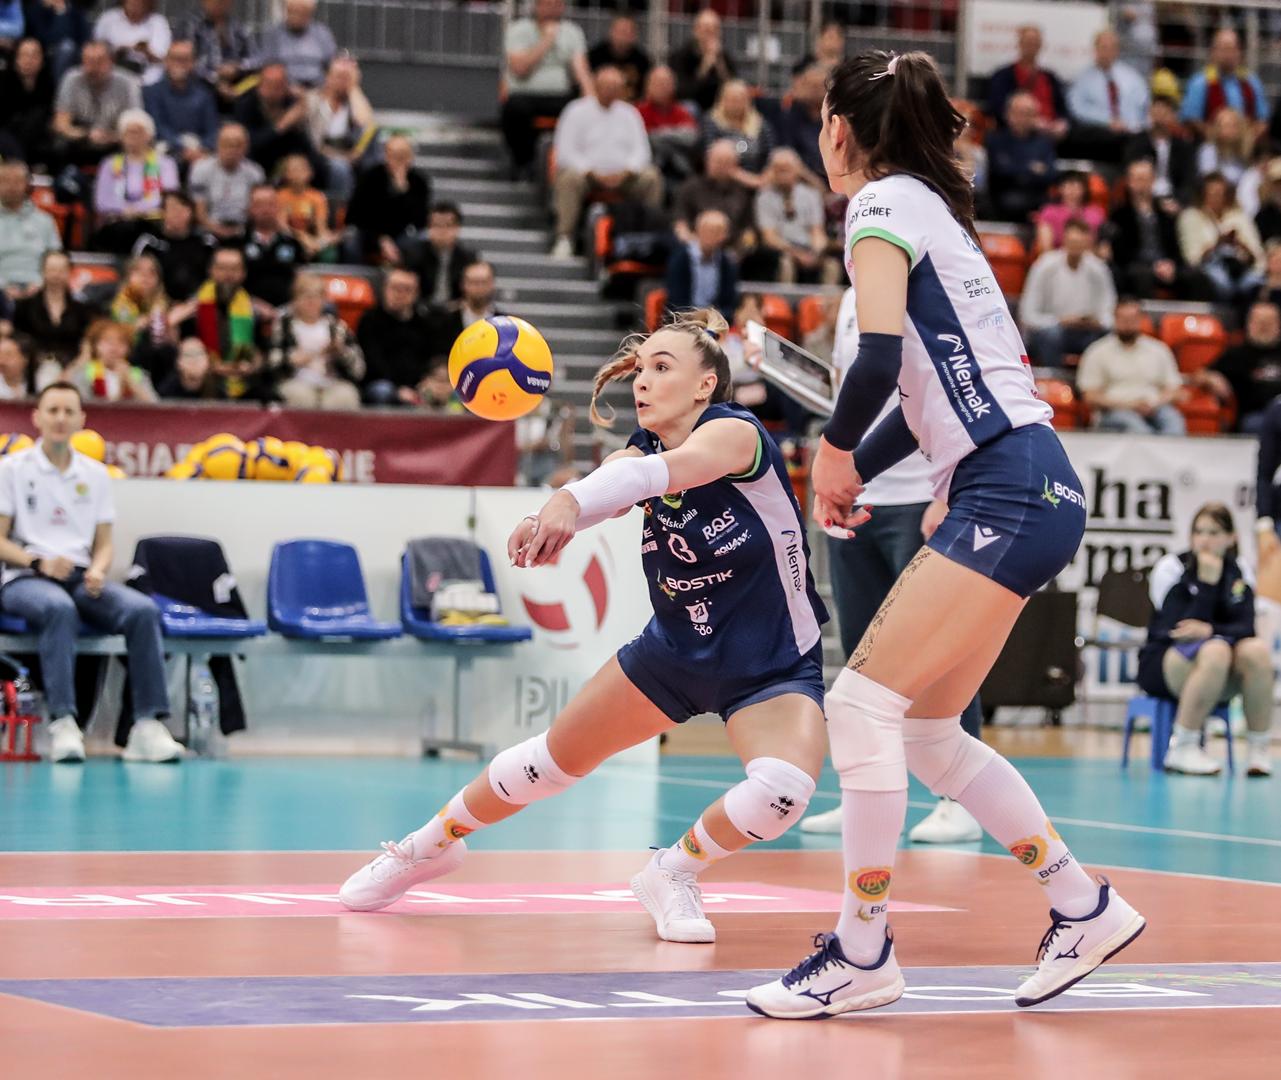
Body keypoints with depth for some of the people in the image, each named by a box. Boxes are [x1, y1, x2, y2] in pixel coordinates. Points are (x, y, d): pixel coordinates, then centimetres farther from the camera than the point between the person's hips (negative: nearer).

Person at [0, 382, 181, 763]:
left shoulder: (96, 474, 17)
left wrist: (97, 570, -7)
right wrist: (38, 563, -17)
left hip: (82, 578, 4)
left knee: (143, 610, -27)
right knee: (59, 608, -41)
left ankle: (149, 724, -32)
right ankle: (63, 723, -47)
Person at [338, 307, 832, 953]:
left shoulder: (735, 432, -23)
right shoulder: (640, 454, -7)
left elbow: (663, 470, -46)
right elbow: (604, 489, -30)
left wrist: (571, 501, -65)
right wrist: (543, 523, -56)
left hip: (775, 667, -5)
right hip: (675, 650, 5)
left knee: (782, 790, -31)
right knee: (556, 758, 10)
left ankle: (673, 873, -2)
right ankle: (430, 845, 35)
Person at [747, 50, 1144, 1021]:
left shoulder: (883, 204, -6)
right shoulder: (934, 210, 22)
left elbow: (878, 357, -18)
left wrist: (837, 450, -2)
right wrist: (854, 471, 17)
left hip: (1008, 492, -10)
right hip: (1021, 492, 10)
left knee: (864, 703, -11)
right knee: (923, 729, 13)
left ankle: (863, 956, -7)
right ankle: (1086, 908, 20)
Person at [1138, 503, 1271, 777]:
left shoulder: (1238, 573, 4)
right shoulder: (1171, 567, -7)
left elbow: (1246, 628, -10)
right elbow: (1179, 628, -18)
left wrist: (1209, 630, -28)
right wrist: (1206, 582, -22)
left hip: (1222, 680, 4)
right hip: (1161, 664, -4)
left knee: (1257, 649, -29)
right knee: (1215, 651, -37)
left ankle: (1260, 750, -23)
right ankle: (1182, 749, -31)